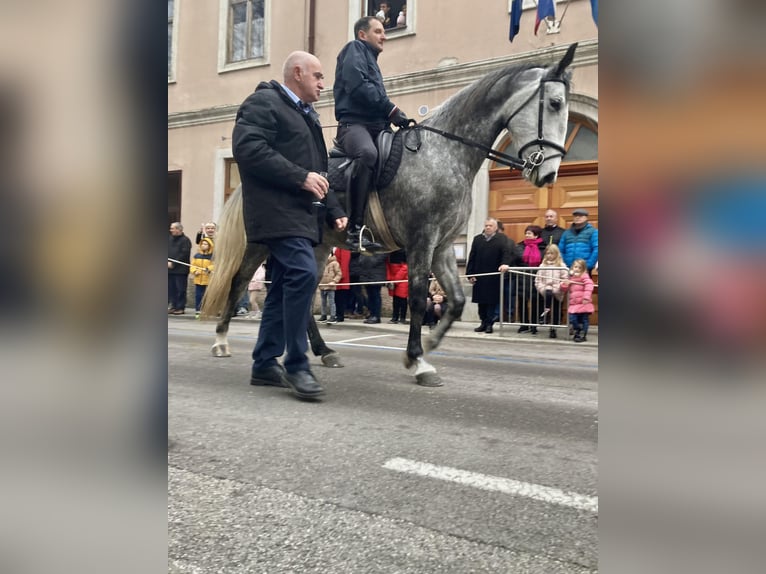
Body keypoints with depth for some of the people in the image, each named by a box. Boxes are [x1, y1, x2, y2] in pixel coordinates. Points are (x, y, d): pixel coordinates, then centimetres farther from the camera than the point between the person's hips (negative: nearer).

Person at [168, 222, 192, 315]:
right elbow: (167, 251, 15)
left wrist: (173, 263, -16)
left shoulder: (185, 240, -6)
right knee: (171, 289, 9)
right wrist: (168, 262, -2)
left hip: (181, 269, -7)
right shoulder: (169, 238, 15)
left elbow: (184, 254, -14)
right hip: (170, 269, 7)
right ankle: (173, 306, 17)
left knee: (180, 289, -3)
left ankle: (180, 308, 2)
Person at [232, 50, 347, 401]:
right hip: (277, 211, -10)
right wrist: (301, 177, -20)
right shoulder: (263, 102, -2)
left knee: (284, 286, 8)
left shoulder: (308, 116, 26)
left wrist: (334, 211, 16)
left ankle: (265, 364, 15)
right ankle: (296, 365, -15)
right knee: (303, 273, -23)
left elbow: (318, 172, 29)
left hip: (300, 213, 10)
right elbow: (248, 148, -19)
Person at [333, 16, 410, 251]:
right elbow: (358, 85, -12)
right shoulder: (355, 49, 8)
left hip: (376, 125, 10)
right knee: (368, 153, -40)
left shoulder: (371, 59, 34)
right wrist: (391, 109, -14)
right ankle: (354, 230, -41)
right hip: (354, 123, -10)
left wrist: (392, 117, 11)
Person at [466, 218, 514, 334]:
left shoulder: (502, 239, 2)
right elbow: (472, 258, 8)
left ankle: (489, 323, 5)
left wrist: (505, 263, -33)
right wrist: (470, 274, 2)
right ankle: (484, 322, 16)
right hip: (479, 276, 3)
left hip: (494, 277, -3)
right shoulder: (477, 239, 10)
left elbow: (506, 252, -13)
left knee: (492, 301, -1)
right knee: (481, 301, 7)